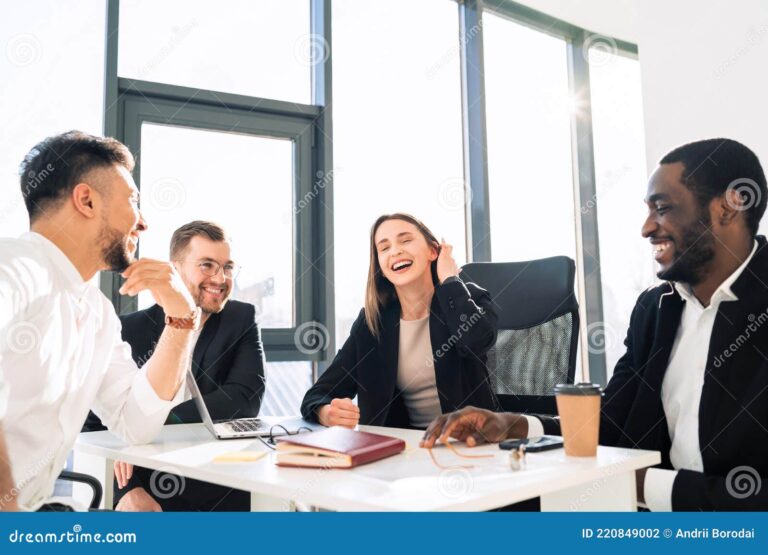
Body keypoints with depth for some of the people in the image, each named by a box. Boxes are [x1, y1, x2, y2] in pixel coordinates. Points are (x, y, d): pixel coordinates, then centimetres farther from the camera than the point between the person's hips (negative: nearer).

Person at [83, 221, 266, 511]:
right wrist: (127, 489, -15)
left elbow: (246, 398, -9)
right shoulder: (130, 329, 2)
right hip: (147, 491, -1)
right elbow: (96, 421, 1)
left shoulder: (242, 319, 3)